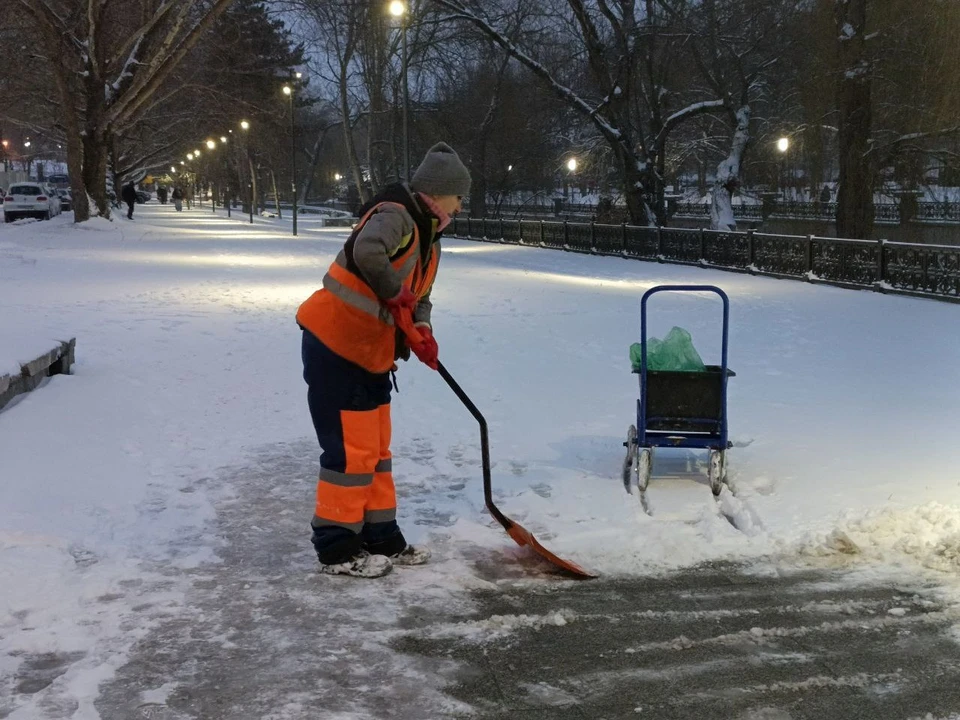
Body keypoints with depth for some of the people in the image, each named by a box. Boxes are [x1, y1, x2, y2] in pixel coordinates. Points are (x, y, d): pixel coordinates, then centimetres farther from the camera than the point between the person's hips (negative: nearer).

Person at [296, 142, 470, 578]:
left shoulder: (429, 239, 14)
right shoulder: (396, 215, -18)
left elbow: (418, 296, 15)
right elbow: (367, 251, -39)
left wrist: (421, 329, -6)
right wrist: (395, 293, -24)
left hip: (371, 355, 10)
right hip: (334, 347, -10)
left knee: (376, 449, 16)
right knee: (352, 450, -5)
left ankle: (382, 539, 27)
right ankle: (336, 550, 6)